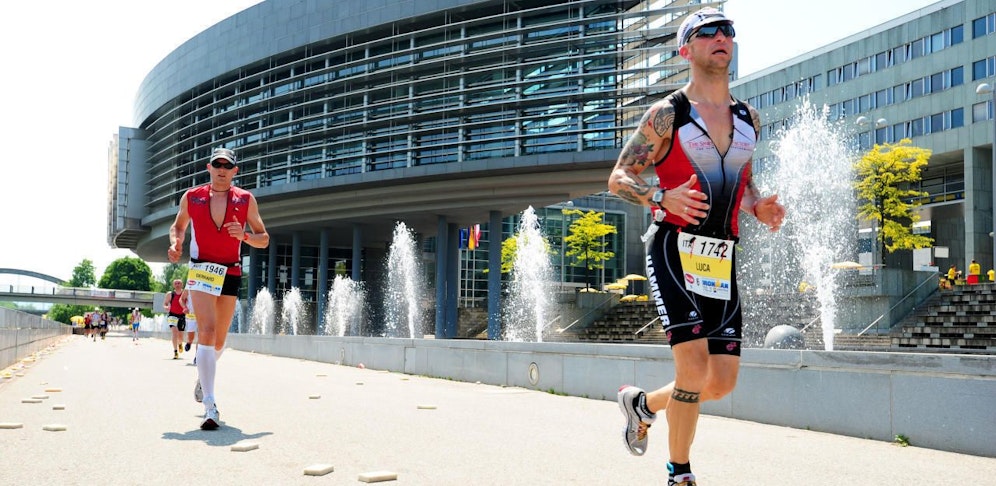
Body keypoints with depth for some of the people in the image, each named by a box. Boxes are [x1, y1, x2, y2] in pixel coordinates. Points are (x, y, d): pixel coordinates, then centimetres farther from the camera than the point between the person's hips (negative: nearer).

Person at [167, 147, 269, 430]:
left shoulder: (246, 200, 4)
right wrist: (175, 244, -2)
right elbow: (178, 226, 19)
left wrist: (244, 235, -15)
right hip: (202, 270, -2)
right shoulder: (191, 197, 5)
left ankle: (203, 376, 45)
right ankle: (210, 407, -22)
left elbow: (263, 239, 5)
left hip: (231, 274, 2)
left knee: (219, 339, 11)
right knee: (207, 331, -19)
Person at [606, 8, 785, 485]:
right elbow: (618, 178, -2)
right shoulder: (667, 114, -1)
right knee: (694, 368, -15)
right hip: (674, 250, -6)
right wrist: (663, 198, -21)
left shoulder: (749, 118, 15)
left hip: (722, 261, 6)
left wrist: (759, 207, 5)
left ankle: (642, 403, 32)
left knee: (722, 383, 4)